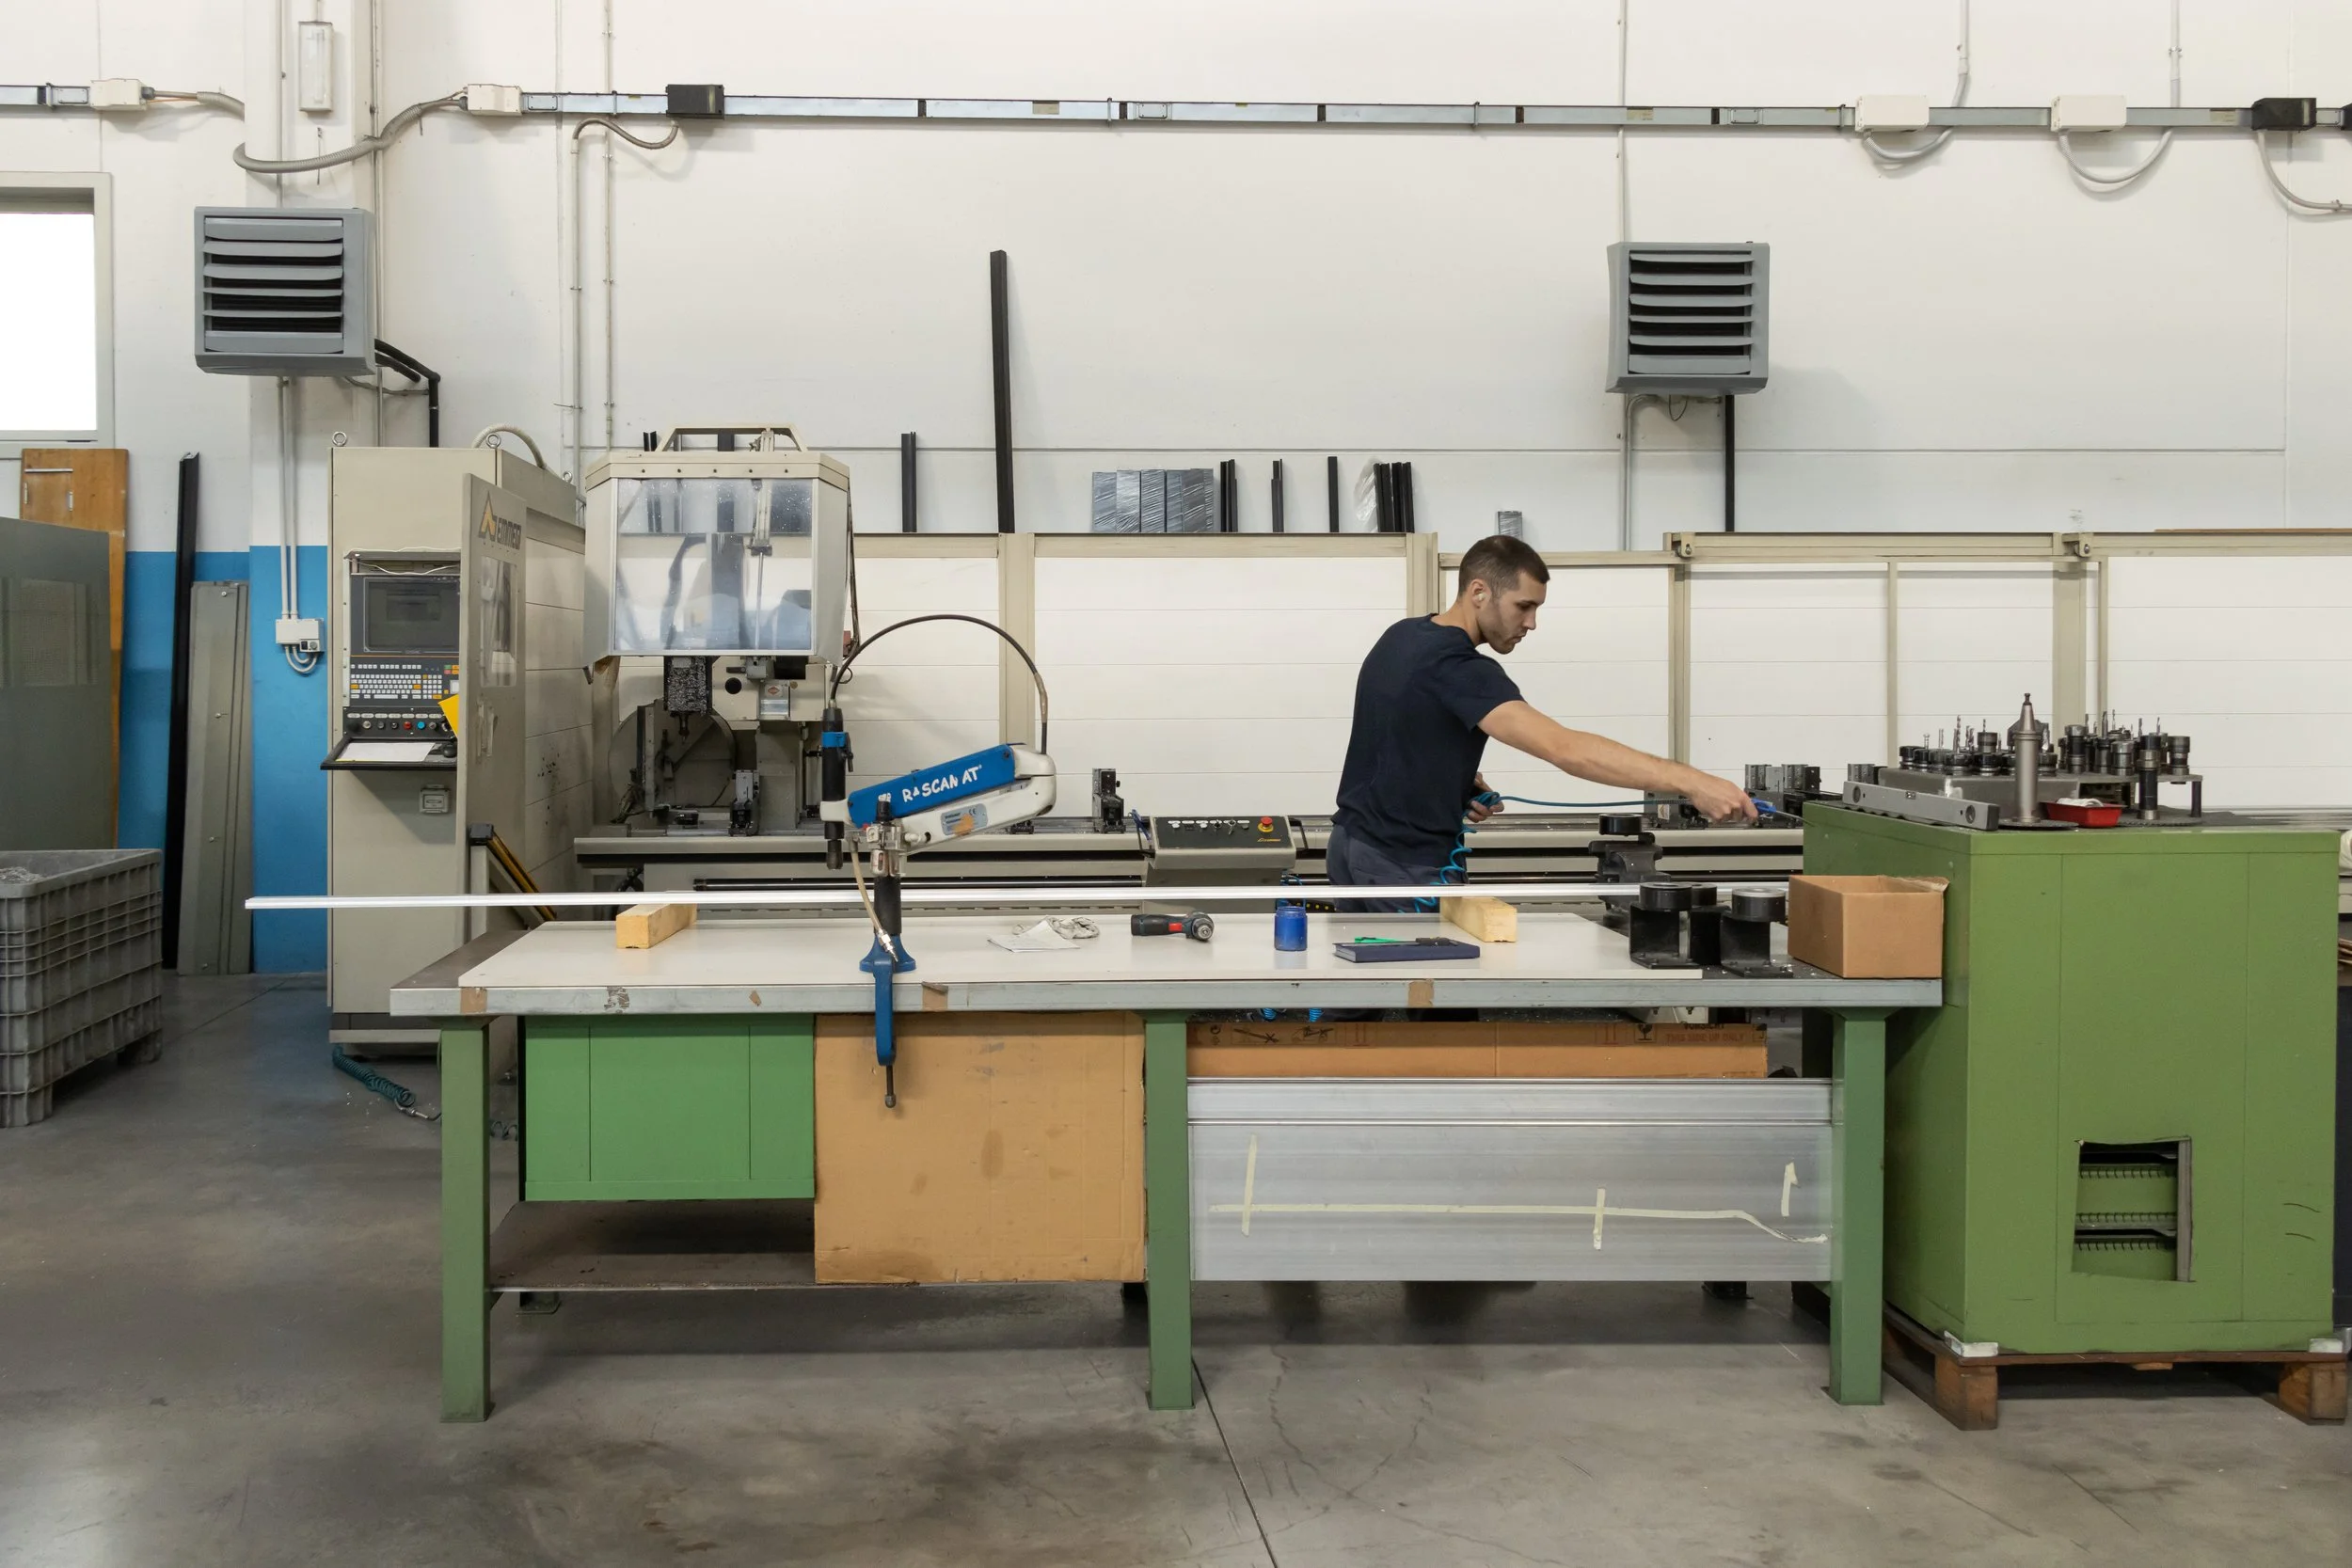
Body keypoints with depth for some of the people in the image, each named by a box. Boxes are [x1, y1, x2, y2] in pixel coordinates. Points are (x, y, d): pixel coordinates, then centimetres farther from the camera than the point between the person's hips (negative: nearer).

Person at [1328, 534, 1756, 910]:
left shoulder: (1402, 637, 6)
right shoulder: (1457, 667, -25)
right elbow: (1563, 747, -38)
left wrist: (1457, 781, 3)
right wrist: (1690, 782, -44)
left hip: (1357, 849, 10)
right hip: (1406, 867, -10)